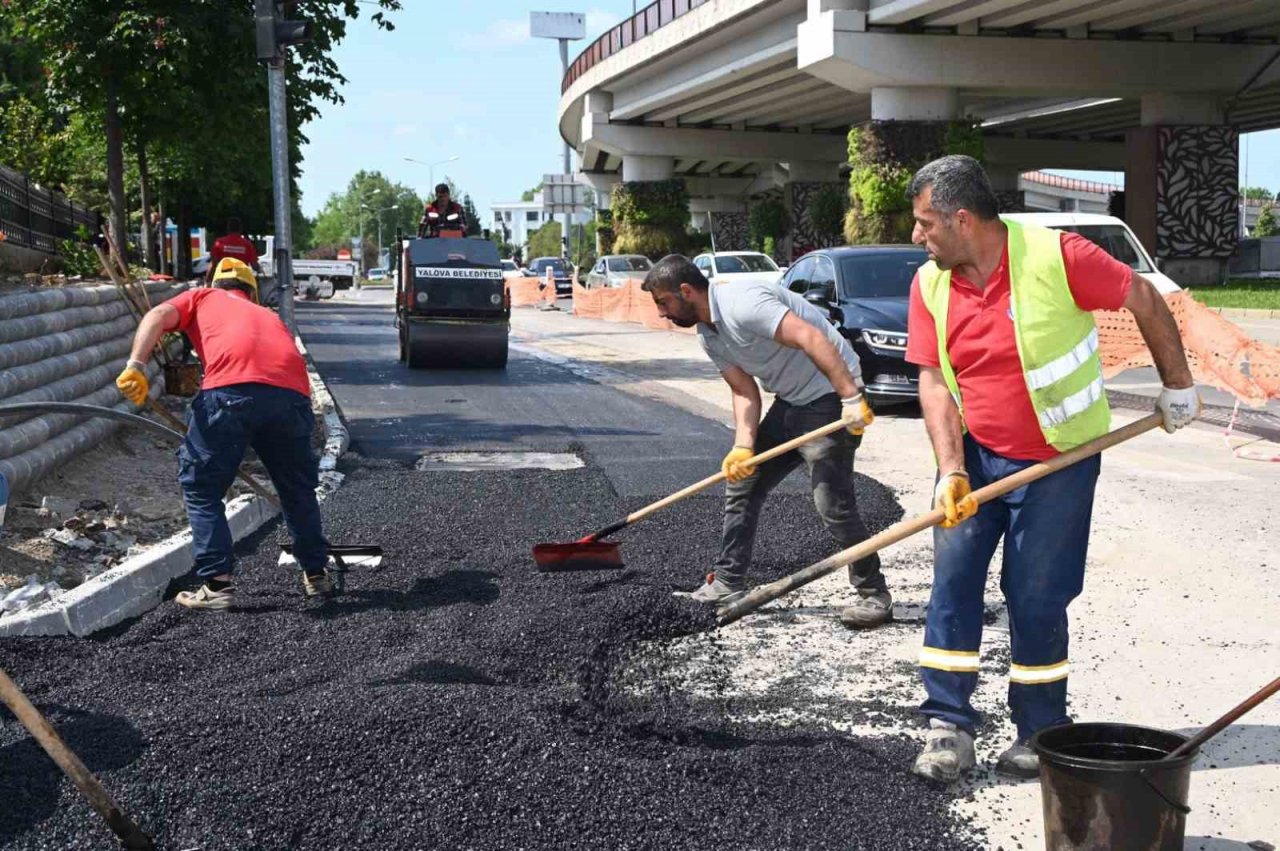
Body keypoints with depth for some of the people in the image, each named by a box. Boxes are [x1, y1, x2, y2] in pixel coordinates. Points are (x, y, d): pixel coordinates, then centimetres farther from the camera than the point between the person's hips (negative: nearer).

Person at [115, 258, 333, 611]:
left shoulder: (201, 298, 30)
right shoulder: (269, 316, 39)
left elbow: (158, 316, 10)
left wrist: (135, 366, -4)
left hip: (232, 388, -4)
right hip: (292, 392, 4)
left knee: (201, 487, 14)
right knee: (298, 488, 25)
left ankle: (218, 583, 9)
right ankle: (316, 574, 34)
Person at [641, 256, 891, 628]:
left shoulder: (741, 304, -24)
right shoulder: (709, 335, 7)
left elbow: (812, 339, -31)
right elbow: (745, 393, 5)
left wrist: (852, 397, -35)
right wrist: (743, 448, -10)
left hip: (831, 394, -10)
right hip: (790, 402, 10)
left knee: (832, 503, -13)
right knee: (740, 484, 11)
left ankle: (874, 596, 3)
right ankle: (728, 584, 20)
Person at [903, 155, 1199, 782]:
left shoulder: (1056, 256, -19)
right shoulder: (930, 285, -4)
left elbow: (1144, 300, -7)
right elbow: (934, 382, -4)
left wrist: (1177, 386, 2)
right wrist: (951, 472, -15)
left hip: (1059, 458, -4)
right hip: (976, 453, 4)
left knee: (1035, 600, 0)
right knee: (952, 581, -2)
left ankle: (1041, 735, 17)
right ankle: (950, 727, 8)